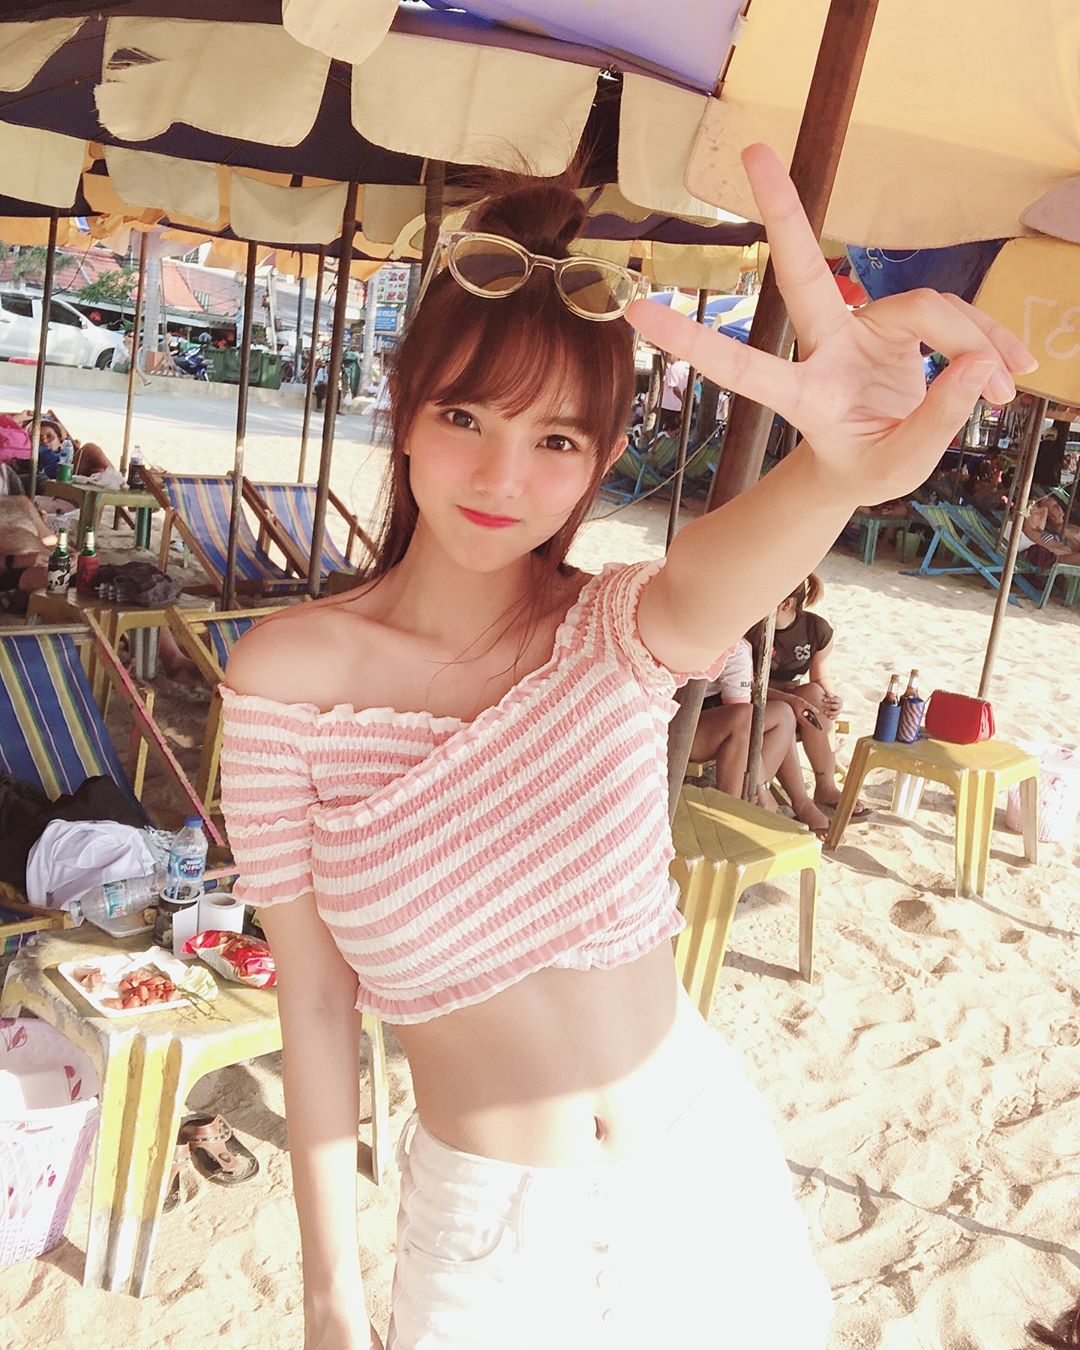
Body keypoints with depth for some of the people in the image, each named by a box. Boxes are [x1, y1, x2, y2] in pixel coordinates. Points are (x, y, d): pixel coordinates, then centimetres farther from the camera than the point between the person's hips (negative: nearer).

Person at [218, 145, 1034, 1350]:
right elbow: (314, 996, -10)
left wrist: (834, 472, -59)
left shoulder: (617, 636, -12)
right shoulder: (291, 672, -15)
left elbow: (708, 589, -37)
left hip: (703, 1170, 2)